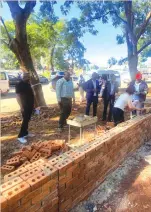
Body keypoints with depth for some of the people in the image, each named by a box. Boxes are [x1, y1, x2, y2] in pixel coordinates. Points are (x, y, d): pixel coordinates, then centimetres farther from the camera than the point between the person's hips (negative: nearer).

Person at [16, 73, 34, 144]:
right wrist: (21, 106, -24)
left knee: (27, 120, 14)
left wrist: (33, 104, 16)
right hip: (25, 106, -8)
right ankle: (20, 136, 2)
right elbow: (18, 96, -18)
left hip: (30, 105, 8)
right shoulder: (19, 84, -12)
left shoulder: (28, 84, 12)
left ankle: (25, 133, 27)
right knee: (25, 120, -7)